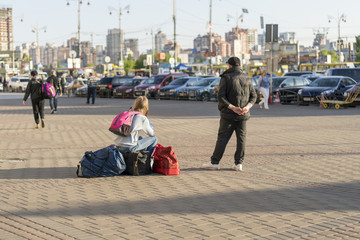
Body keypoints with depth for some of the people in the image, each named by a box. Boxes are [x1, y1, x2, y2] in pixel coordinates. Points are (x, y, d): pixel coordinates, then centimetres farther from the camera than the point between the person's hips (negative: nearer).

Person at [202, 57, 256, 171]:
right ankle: (238, 164, 6)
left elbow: (221, 97, -15)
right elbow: (253, 96, 2)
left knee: (222, 137, 1)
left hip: (228, 114, -3)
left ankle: (214, 163, 4)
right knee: (241, 138, 7)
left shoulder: (226, 78, -5)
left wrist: (232, 108, -17)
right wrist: (247, 107, -10)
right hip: (243, 115, 3)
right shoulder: (247, 78, 7)